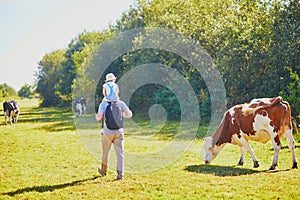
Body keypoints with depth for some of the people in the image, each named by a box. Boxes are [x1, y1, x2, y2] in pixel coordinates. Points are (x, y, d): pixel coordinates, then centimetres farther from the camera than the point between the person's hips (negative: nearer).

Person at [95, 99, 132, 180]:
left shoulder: (103, 104, -7)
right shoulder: (120, 103, -1)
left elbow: (99, 118, -16)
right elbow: (129, 114, 3)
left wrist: (97, 115, 6)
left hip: (107, 132, -1)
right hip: (119, 132, 1)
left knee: (105, 152, 17)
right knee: (120, 153, 1)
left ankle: (103, 170, 34)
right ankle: (120, 173, -8)